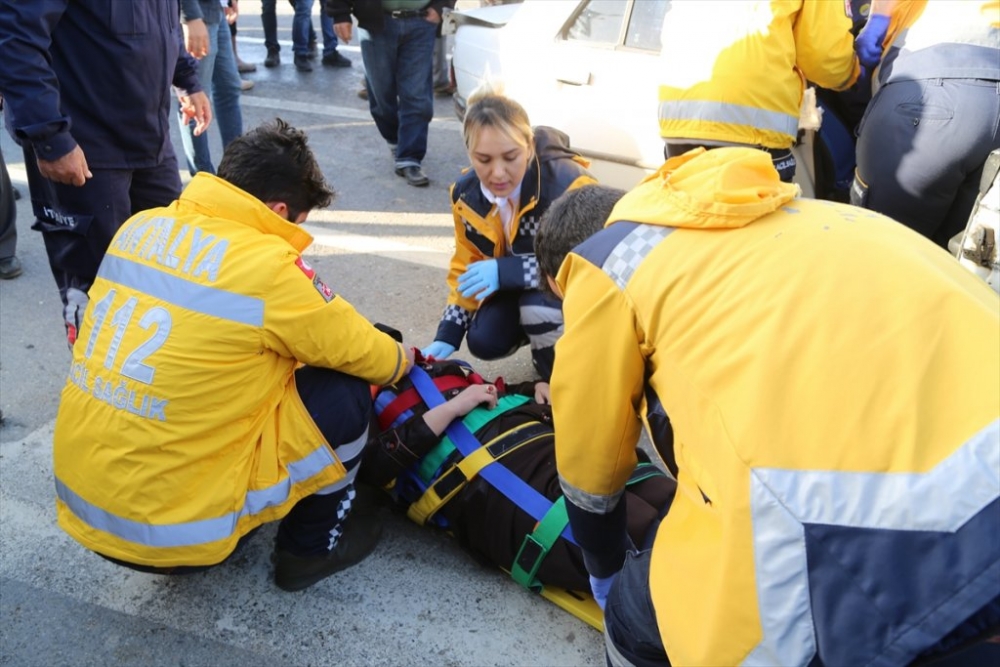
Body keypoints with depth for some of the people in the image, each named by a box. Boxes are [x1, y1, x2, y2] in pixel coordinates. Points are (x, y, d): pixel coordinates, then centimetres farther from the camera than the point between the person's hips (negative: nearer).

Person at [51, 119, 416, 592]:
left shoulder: (139, 227, 2)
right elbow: (361, 353, -4)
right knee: (342, 392, 1)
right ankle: (312, 546, 19)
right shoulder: (268, 266, -18)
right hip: (174, 527, -7)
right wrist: (401, 359, 20)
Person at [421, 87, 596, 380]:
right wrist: (447, 335, -9)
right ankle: (547, 338, 15)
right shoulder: (466, 194, -11)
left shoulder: (569, 184, -32)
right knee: (484, 341, -15)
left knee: (540, 307, -34)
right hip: (520, 288, 6)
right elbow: (467, 269, 2)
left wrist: (507, 271, -39)